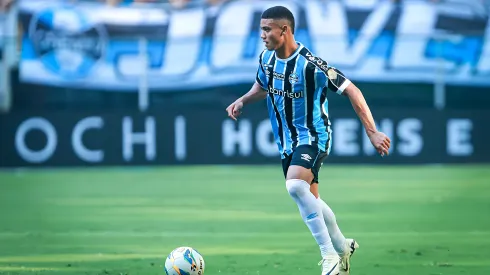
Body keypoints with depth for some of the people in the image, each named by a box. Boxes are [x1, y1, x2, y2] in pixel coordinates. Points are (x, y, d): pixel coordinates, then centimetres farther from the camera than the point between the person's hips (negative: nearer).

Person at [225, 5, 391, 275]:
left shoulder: (310, 64, -24)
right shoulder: (266, 58, -1)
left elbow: (351, 91, -19)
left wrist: (372, 132, -22)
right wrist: (242, 101, 2)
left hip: (313, 137, -8)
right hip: (287, 141, 8)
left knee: (295, 185, -32)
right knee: (310, 200, 16)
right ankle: (342, 247, 41)